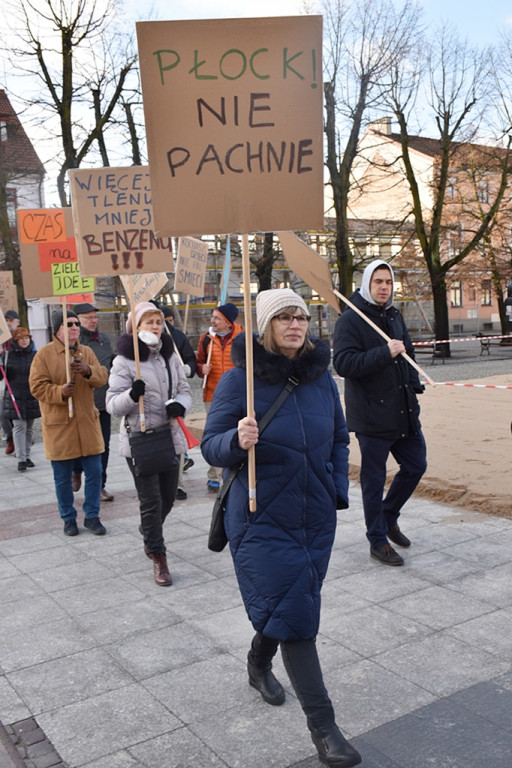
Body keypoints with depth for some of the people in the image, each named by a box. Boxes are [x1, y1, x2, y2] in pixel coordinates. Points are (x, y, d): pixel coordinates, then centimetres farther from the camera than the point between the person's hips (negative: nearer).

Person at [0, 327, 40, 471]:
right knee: (19, 426, -9)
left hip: (32, 397, 2)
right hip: (15, 398, -2)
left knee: (29, 428, 9)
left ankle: (27, 456, 21)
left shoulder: (35, 355, 3)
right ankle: (21, 459, -9)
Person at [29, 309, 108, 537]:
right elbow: (37, 386, -9)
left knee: (94, 471, 6)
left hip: (87, 422, 4)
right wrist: (60, 392, -25)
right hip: (59, 425, -3)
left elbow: (102, 377, -2)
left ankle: (92, 516, 20)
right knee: (62, 477, 7)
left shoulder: (87, 352, 8)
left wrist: (88, 371, -23)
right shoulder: (44, 354, -5)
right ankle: (68, 518, 24)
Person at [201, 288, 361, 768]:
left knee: (281, 607, 19)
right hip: (262, 520, -5)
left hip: (316, 517, 5)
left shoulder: (321, 376, 1)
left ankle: (259, 665, 49)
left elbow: (339, 441, 13)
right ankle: (322, 727, 7)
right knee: (294, 613, -5)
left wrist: (339, 493, 4)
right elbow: (210, 446, -10)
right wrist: (237, 441, -31)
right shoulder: (239, 379, -12)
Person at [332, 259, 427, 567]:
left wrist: (414, 385, 13)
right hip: (372, 415, -7)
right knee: (374, 479, 4)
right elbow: (343, 363, -22)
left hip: (405, 412, 8)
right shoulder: (350, 320, -11)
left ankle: (389, 517, 37)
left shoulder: (394, 316, 13)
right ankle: (378, 541, 19)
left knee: (416, 465, 15)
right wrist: (384, 353, -28)